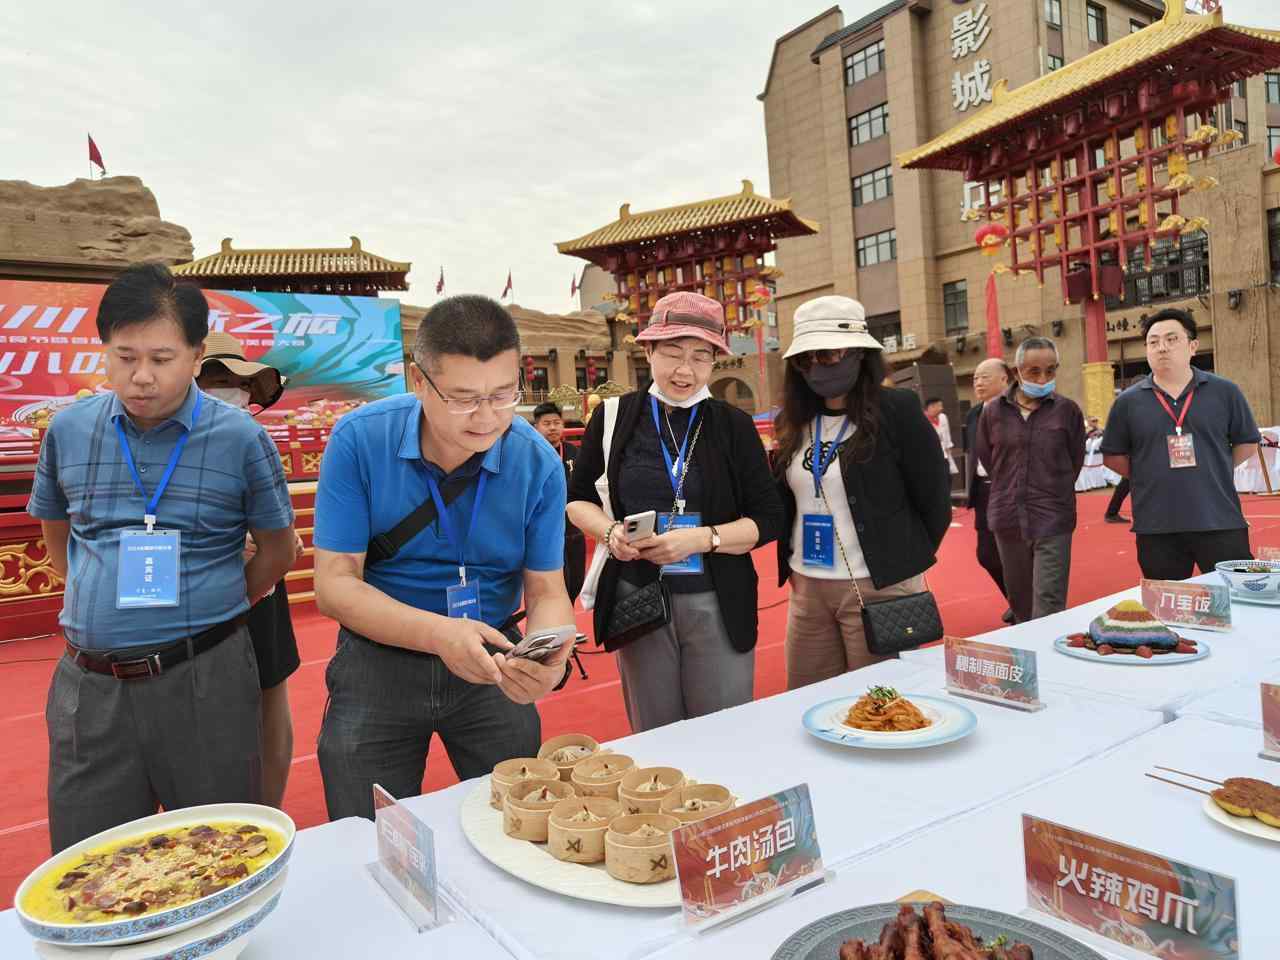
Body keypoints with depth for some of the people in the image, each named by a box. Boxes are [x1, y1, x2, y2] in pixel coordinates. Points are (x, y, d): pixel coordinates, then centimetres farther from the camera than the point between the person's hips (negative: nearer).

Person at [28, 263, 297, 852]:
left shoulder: (241, 438, -7)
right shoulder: (68, 430, 3)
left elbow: (278, 549, 3)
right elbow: (57, 538, 18)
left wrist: (212, 615, 3)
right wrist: (101, 605, 12)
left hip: (204, 680, -2)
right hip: (89, 684, 3)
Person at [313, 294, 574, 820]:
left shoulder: (539, 463, -14)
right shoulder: (359, 440, -18)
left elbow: (546, 593, -9)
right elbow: (335, 584, -17)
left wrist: (549, 655, -32)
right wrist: (439, 633, -33)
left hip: (492, 661, 2)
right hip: (379, 661, -1)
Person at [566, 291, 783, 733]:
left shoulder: (733, 425, -1)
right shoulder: (613, 417, 1)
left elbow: (767, 519, -1)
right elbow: (578, 498, 10)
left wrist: (701, 538, -18)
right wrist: (610, 531, -11)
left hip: (718, 605, 0)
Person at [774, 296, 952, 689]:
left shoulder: (896, 410, -9)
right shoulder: (796, 421, 7)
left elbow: (934, 499, -5)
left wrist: (905, 562, 3)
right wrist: (792, 568, 10)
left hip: (880, 586, -5)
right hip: (807, 589, 6)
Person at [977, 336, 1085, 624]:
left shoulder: (1067, 410, -2)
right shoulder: (993, 411, 2)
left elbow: (1075, 460, 7)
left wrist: (1052, 491, 10)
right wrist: (1011, 489, 12)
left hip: (1053, 518, -2)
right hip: (1007, 517, 2)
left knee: (1049, 603, -7)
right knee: (1020, 598, 15)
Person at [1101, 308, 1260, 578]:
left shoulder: (1225, 392, 3)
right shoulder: (1128, 402, 1)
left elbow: (1247, 443, 12)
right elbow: (1113, 456, 8)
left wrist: (1214, 472, 4)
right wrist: (1151, 478, 2)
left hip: (1221, 523, 0)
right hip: (1156, 528, 0)